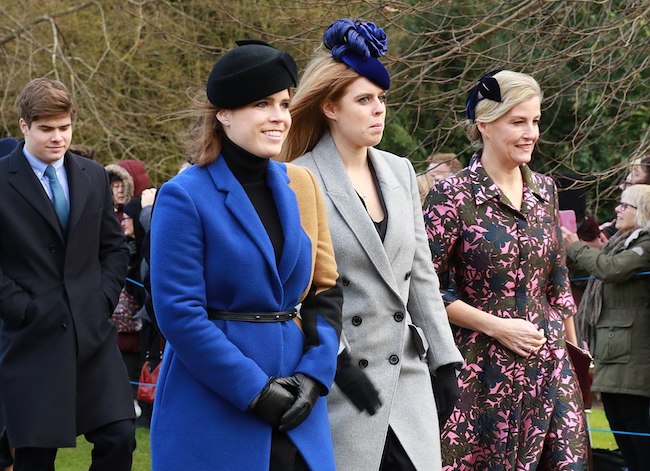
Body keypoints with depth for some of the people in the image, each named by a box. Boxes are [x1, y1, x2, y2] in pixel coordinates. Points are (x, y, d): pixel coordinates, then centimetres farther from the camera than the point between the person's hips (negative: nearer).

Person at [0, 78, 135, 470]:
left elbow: (115, 247, 16)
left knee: (119, 438, -2)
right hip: (32, 336, -4)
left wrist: (103, 299, 2)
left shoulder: (94, 177, 10)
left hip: (94, 333, 4)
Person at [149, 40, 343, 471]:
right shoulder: (185, 197, -8)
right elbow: (179, 313, -13)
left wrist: (313, 375, -4)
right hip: (213, 411, -5)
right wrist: (253, 390, -15)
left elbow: (326, 290, 10)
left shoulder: (300, 185, 9)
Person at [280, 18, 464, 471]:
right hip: (339, 381, -5)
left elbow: (421, 275, 14)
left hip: (407, 376, 5)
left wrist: (444, 360, 10)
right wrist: (336, 360, -15)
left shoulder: (400, 171, 12)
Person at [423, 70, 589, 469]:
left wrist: (573, 348, 18)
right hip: (484, 368, -5)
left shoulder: (544, 189, 9)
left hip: (549, 363, 5)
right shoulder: (453, 195, -8)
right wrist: (497, 326, -13)